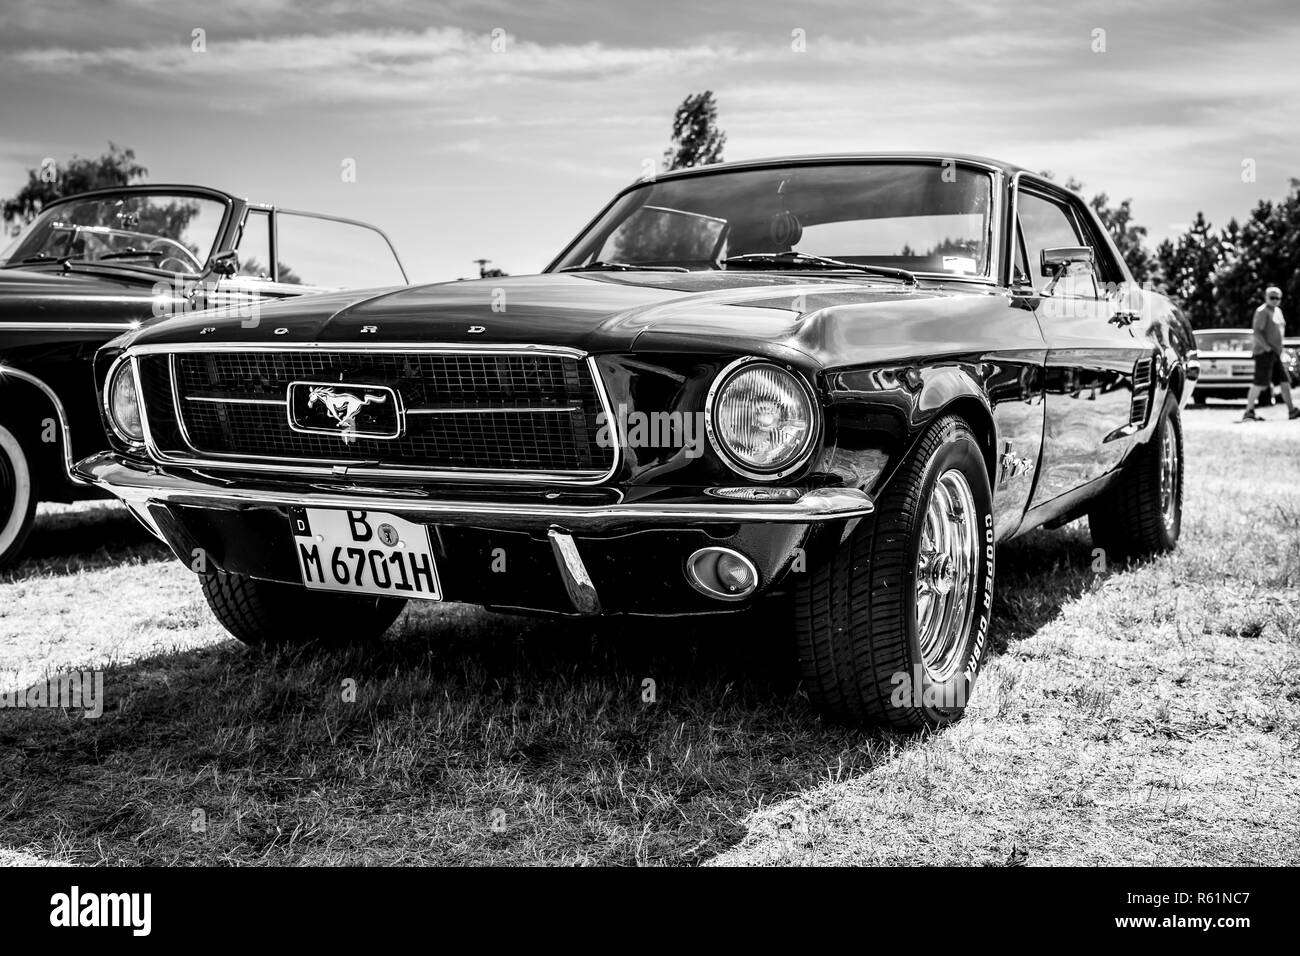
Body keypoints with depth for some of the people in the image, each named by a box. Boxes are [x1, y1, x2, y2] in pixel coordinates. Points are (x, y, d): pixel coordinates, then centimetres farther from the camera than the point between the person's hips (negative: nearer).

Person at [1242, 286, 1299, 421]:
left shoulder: (1277, 311, 17)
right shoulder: (1262, 311, -11)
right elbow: (1256, 332, -19)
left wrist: (1279, 349, 18)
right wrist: (1267, 348, -22)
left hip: (1275, 354, 9)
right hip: (1264, 353, -9)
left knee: (1285, 382, 8)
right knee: (1260, 383, -11)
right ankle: (1249, 412, -8)